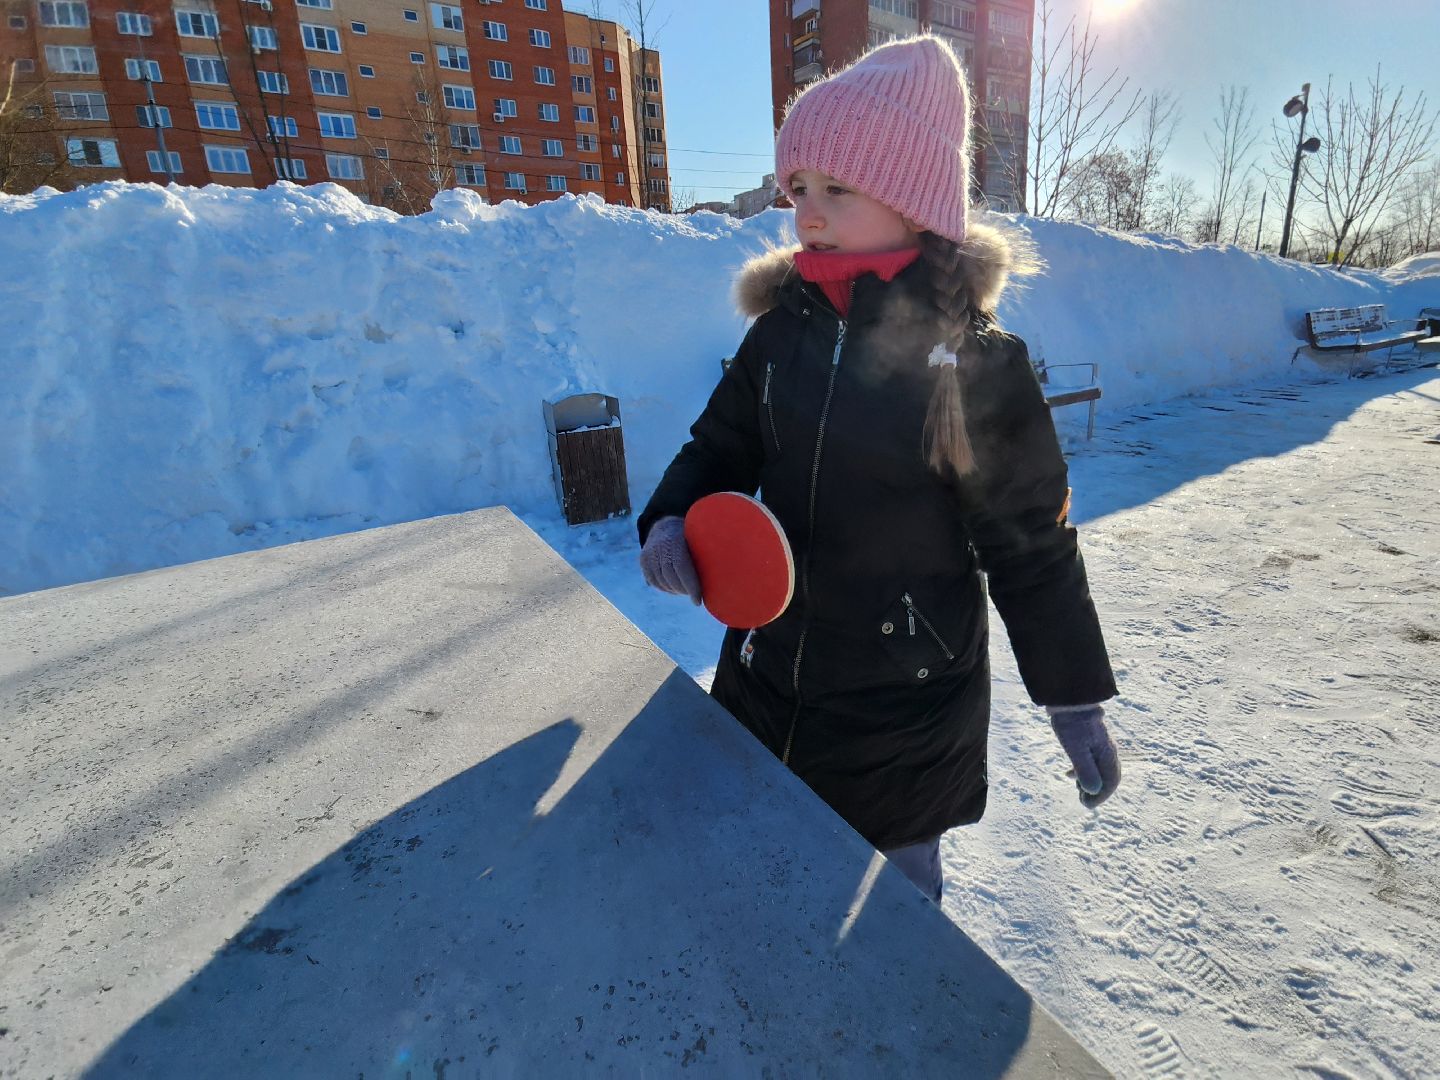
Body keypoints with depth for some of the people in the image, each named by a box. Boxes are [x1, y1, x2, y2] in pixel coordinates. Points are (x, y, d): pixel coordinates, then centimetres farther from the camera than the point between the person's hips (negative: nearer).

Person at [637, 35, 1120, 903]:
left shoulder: (974, 362, -16)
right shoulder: (783, 329, -3)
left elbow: (1032, 545, -10)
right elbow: (722, 444, 9)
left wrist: (1076, 698, -2)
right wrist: (673, 515, -11)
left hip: (906, 712, -4)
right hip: (765, 680, 5)